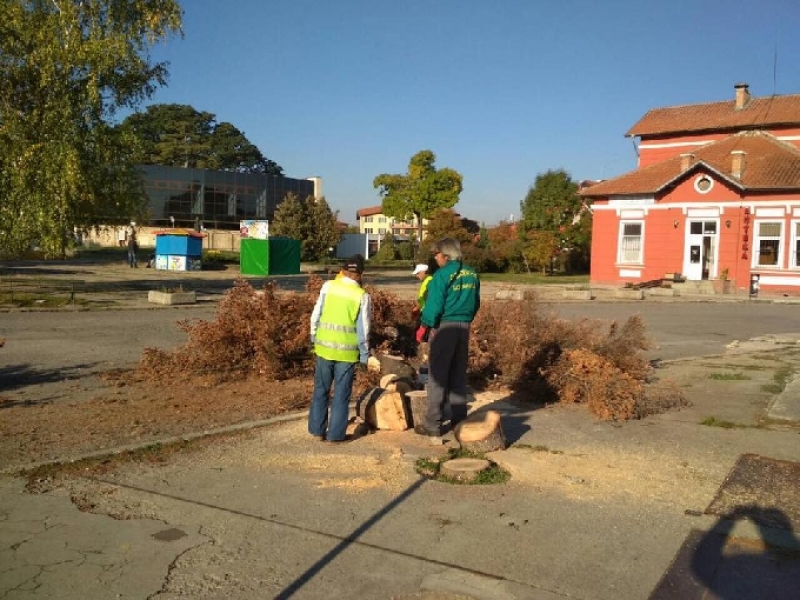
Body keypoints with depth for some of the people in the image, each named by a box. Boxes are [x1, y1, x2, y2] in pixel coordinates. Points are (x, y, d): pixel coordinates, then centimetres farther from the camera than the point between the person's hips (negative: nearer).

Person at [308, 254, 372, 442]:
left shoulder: (328, 286, -3)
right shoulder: (362, 296, -7)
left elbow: (316, 316, 0)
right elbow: (363, 329, -5)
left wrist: (314, 338, 13)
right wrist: (365, 354, 4)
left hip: (324, 347, 2)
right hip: (347, 351, -2)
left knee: (321, 390, 15)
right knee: (341, 394, 8)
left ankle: (317, 430, 21)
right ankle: (335, 434, 11)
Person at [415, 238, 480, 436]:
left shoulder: (442, 275, -12)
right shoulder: (471, 274, 7)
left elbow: (434, 305, -13)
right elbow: (476, 304, 12)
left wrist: (423, 327, -3)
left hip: (444, 327, -6)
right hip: (464, 327, 6)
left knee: (437, 376, 0)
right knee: (459, 376, 14)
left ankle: (432, 424, 3)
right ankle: (459, 419, 19)